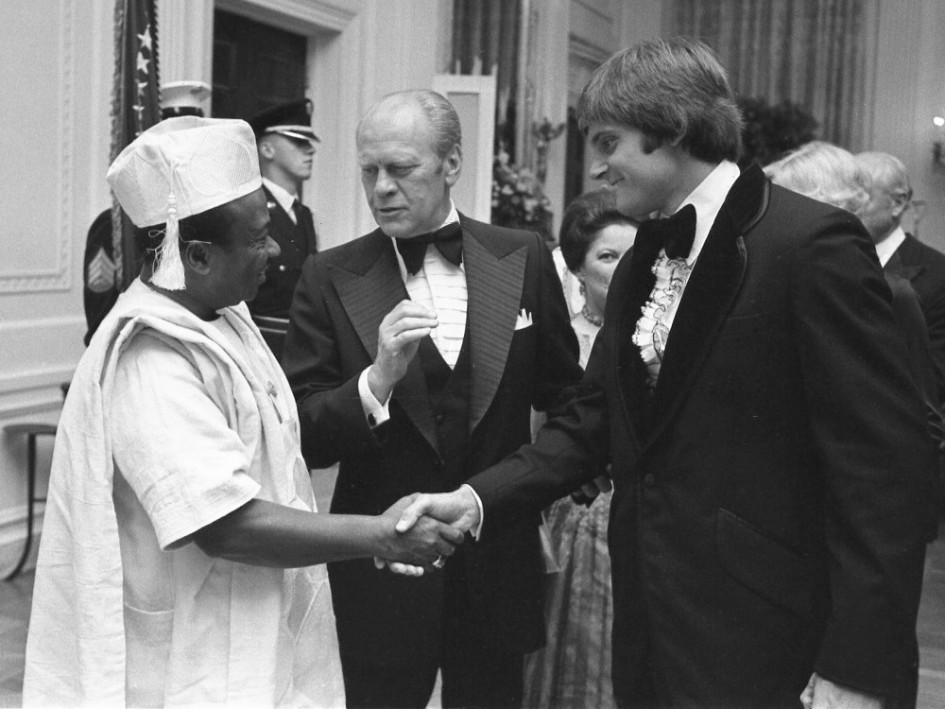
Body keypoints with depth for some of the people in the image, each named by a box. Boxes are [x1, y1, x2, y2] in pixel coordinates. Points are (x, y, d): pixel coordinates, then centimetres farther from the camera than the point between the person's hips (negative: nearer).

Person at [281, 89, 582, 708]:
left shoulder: (523, 259, -2)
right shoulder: (331, 278, -6)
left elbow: (563, 393, 11)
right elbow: (298, 437, -9)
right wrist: (376, 381, -24)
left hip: (499, 567, 2)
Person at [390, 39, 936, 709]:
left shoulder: (813, 244, -14)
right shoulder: (641, 266, 10)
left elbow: (885, 463, -17)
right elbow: (593, 421, 8)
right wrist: (475, 499, -6)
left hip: (759, 645, -7)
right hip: (652, 627, 7)